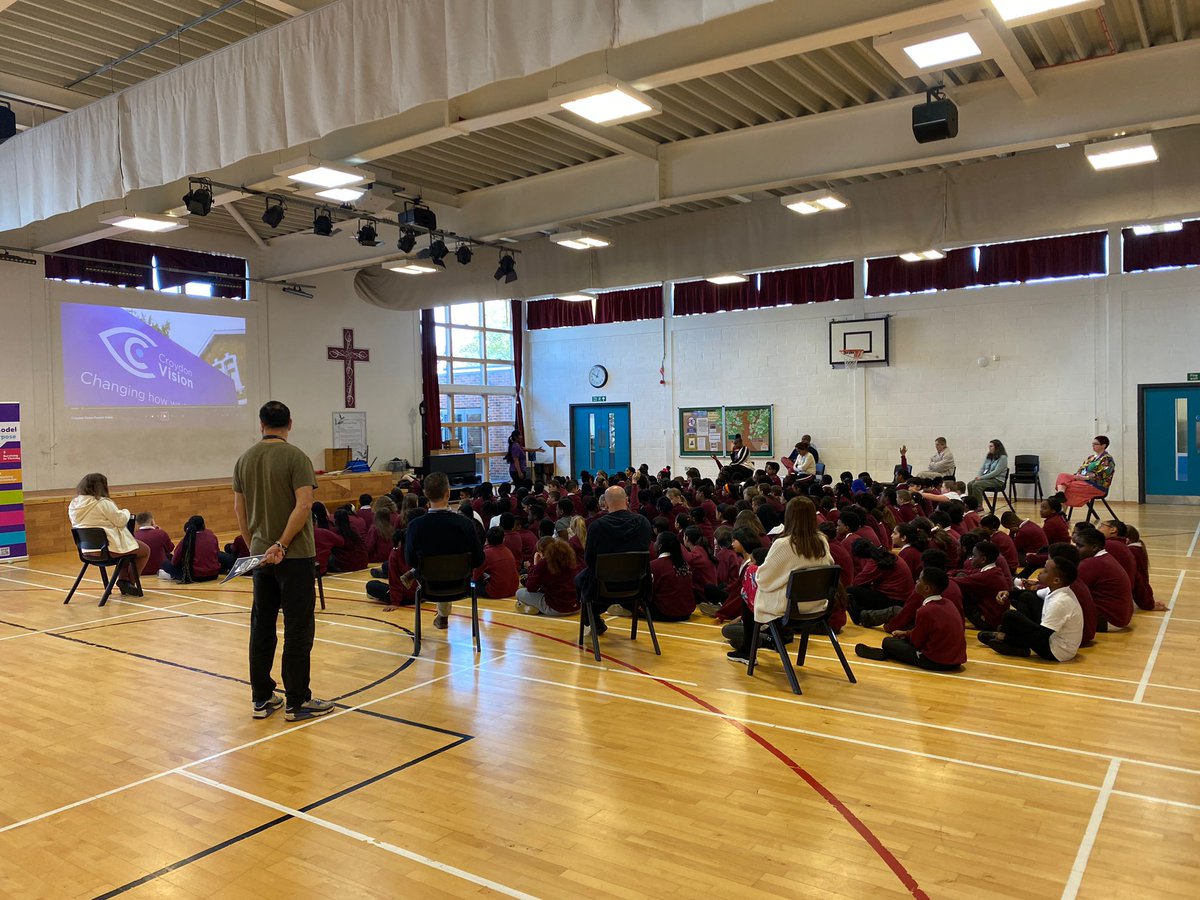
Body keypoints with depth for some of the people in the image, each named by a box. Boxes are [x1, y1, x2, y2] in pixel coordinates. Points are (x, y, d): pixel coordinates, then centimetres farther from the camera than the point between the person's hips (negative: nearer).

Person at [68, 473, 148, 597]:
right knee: (145, 550, 12)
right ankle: (129, 582, 13)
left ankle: (123, 579, 21)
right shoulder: (102, 503, -18)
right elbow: (121, 521, -14)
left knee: (128, 545, 32)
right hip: (108, 547, -9)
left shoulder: (74, 504, 5)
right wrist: (125, 512, 7)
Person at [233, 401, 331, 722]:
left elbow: (239, 509, 12)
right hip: (294, 555, -6)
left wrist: (253, 546, 19)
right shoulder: (296, 457, -11)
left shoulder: (244, 460, 7)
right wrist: (282, 544, -15)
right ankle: (297, 702, 5)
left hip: (261, 555, 6)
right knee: (298, 629, 0)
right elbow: (304, 505, -20)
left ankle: (262, 698, 20)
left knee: (261, 626, 13)